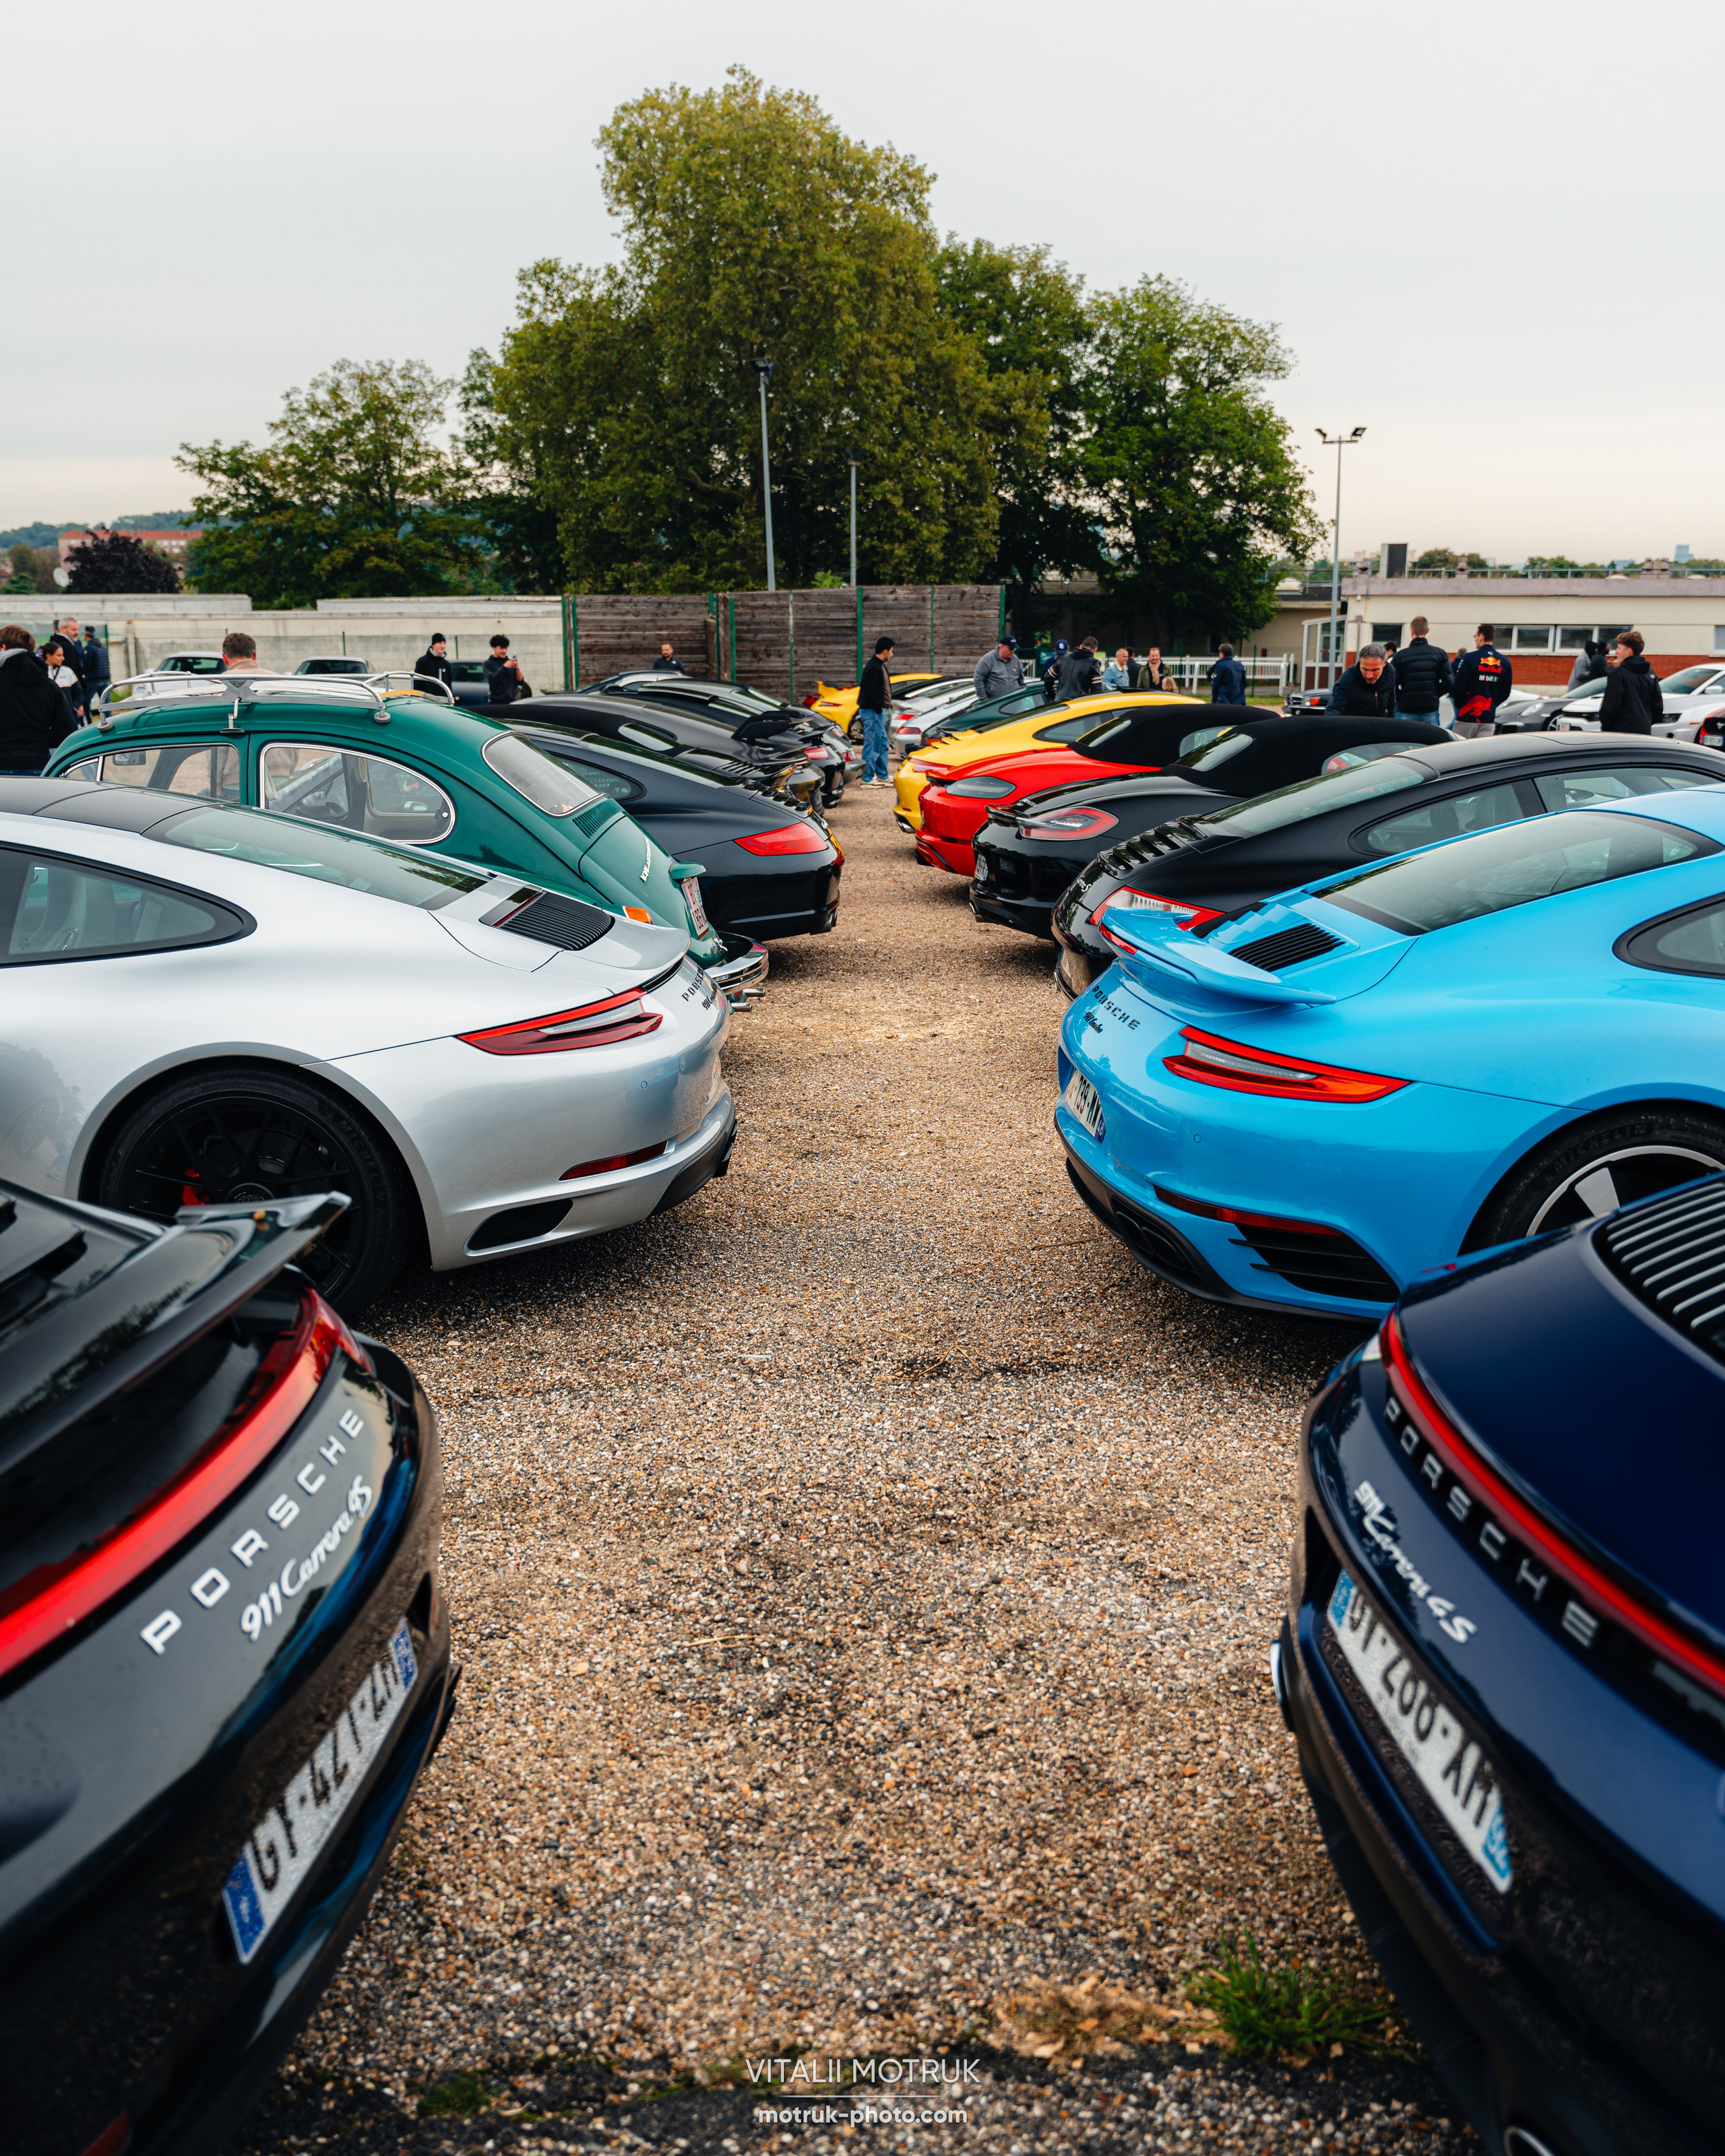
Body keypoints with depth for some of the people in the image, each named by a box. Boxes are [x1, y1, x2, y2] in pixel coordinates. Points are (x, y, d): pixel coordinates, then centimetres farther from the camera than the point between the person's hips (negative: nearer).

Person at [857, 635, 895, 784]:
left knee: (882, 743, 16)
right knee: (872, 744, -5)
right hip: (872, 711, -11)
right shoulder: (874, 668, -19)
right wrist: (878, 709, -18)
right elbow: (872, 693, -23)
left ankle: (882, 776, 24)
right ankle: (868, 778, 0)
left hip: (878, 711, 11)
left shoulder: (880, 666, 15)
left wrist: (888, 704, 10)